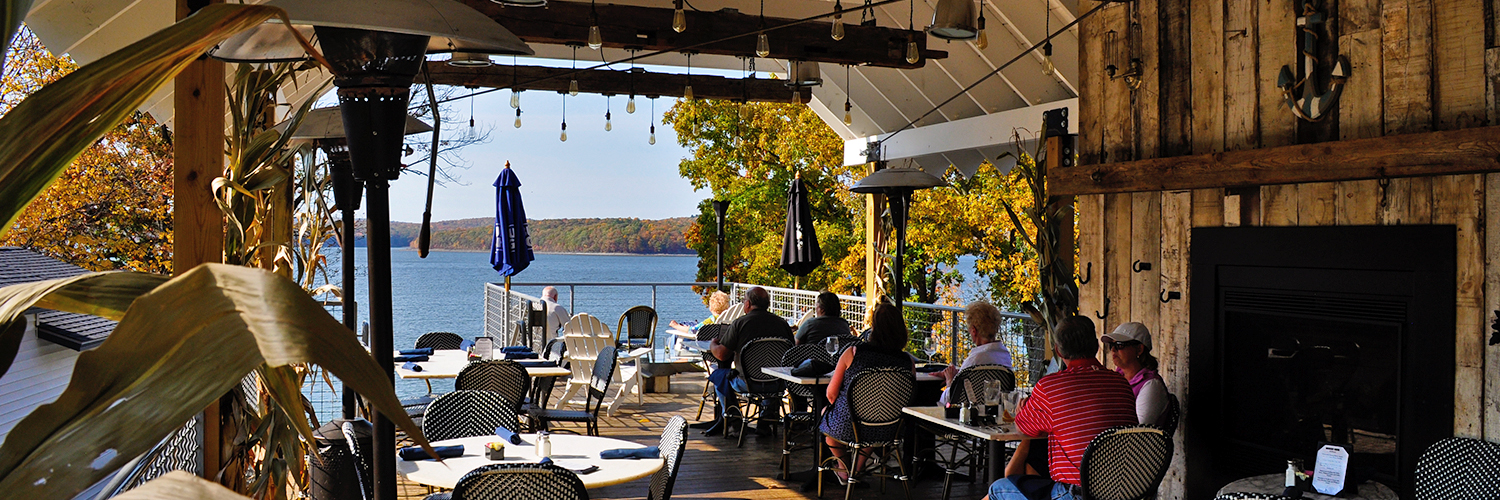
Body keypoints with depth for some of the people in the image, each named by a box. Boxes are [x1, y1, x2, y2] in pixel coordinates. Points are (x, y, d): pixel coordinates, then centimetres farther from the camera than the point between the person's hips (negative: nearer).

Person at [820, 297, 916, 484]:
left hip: (846, 428, -3)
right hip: (886, 432, 3)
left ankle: (844, 468, 42)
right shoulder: (907, 361, -13)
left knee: (825, 412, 33)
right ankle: (859, 468, 49)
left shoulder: (853, 352, -18)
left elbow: (831, 394, -8)